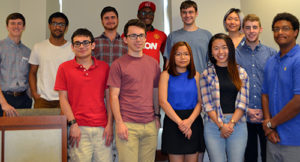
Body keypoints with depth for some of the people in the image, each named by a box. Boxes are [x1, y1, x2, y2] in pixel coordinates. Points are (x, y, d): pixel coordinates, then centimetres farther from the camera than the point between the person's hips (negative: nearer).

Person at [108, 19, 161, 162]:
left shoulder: (153, 63, 13)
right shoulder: (118, 64, -1)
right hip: (128, 125, -4)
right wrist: (119, 123, -11)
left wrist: (157, 116, 13)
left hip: (150, 125, 4)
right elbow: (113, 96, -4)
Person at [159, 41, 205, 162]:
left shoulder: (196, 75, 10)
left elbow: (200, 101, 4)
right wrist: (179, 122, -14)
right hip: (173, 121, -2)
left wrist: (190, 120, -12)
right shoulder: (166, 75, 2)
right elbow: (163, 102, -7)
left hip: (194, 121, 2)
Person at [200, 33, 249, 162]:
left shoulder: (241, 73, 9)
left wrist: (231, 123, -9)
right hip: (213, 124, -1)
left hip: (237, 123, 1)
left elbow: (242, 102, 2)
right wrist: (221, 125, -10)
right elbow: (207, 104, -2)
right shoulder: (206, 74, 5)